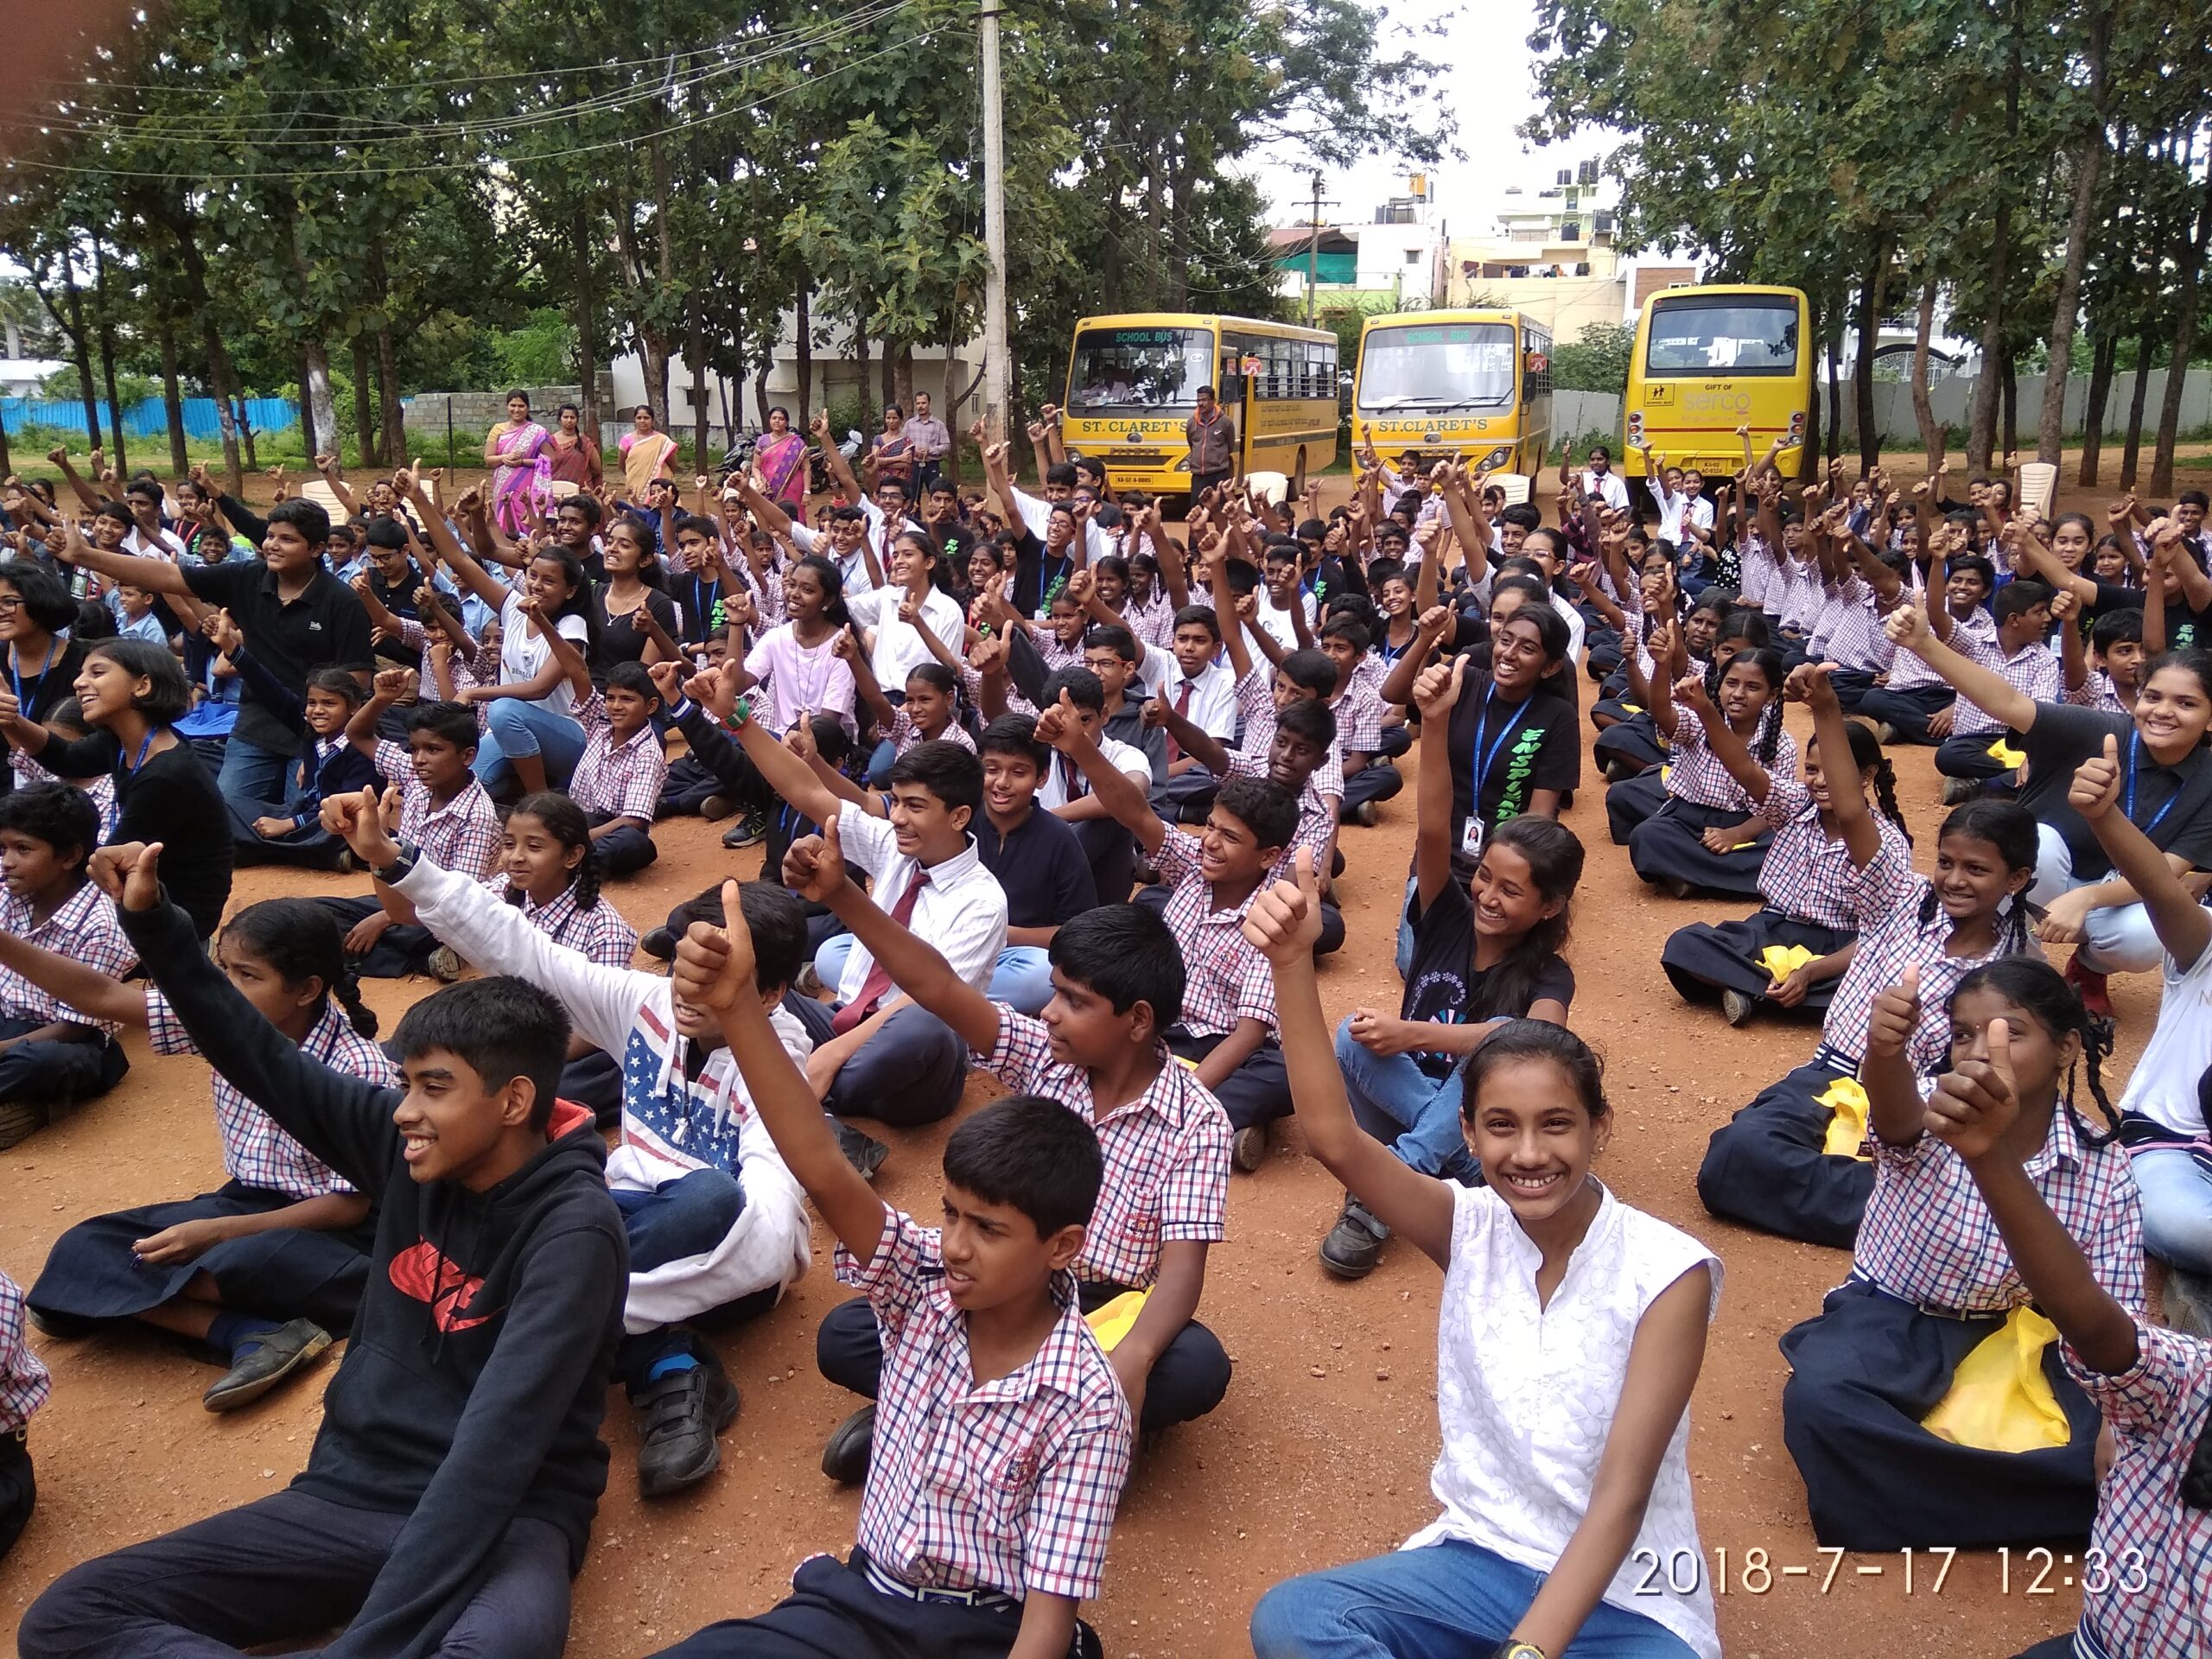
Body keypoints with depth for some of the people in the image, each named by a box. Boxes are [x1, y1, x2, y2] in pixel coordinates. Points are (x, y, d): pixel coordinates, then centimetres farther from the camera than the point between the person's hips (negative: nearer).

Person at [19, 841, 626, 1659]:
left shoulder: (572, 1229, -19)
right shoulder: (408, 1147, 0)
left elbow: (496, 1449, -27)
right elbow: (263, 1061, 11)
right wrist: (153, 922, 3)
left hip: (504, 1517, -7)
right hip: (355, 1491, 7)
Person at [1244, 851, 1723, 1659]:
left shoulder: (1667, 1273, -15)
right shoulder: (1471, 1230, -6)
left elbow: (1621, 1495, -18)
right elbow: (1333, 1136, -21)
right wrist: (1292, 961, -33)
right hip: (1479, 1559, 3)